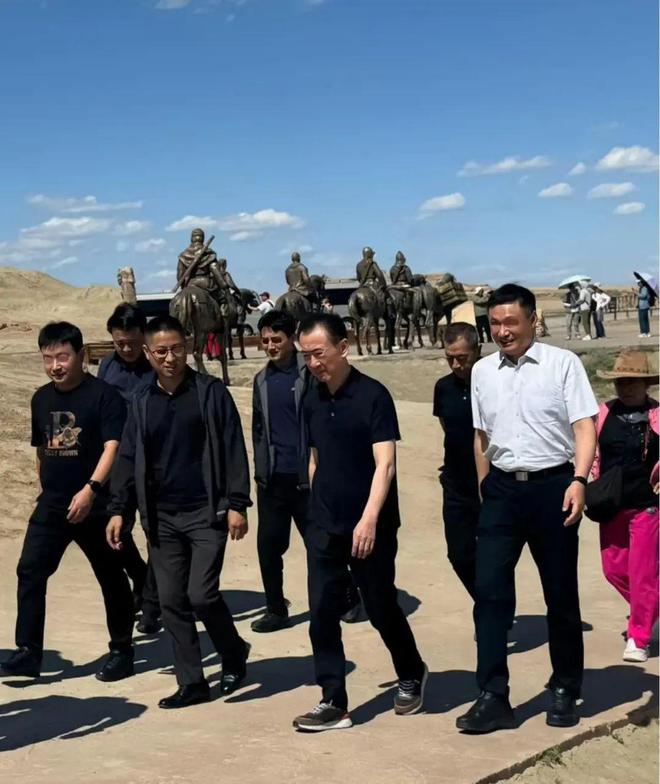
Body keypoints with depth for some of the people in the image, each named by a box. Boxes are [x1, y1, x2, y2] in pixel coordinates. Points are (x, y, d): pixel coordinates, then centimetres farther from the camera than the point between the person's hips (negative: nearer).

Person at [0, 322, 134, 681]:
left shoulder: (103, 394, -11)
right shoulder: (41, 398, 10)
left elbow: (113, 447, -18)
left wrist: (90, 490, -28)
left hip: (94, 505, -5)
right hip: (51, 505, 6)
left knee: (111, 578, 7)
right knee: (29, 572, -2)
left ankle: (122, 651, 20)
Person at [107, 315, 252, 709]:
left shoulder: (210, 391, -5)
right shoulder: (142, 401, 8)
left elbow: (232, 449, -6)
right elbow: (129, 458, 11)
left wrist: (237, 503, -11)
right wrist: (119, 509, 5)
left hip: (206, 512, -4)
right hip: (162, 517, 5)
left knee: (202, 594, -11)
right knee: (172, 601, 5)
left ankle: (235, 653, 17)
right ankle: (191, 682, 16)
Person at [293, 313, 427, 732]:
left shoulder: (373, 395, -12)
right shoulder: (313, 400, 6)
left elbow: (385, 464, -18)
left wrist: (369, 518, -27)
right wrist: (320, 507, 13)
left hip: (369, 526, -5)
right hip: (324, 527, 5)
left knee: (382, 609, 8)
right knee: (323, 613, 1)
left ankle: (413, 676, 33)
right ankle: (334, 703, 10)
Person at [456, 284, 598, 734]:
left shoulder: (562, 364, -4)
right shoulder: (483, 372, 9)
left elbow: (585, 426, -8)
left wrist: (579, 481, -20)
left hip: (552, 486, -3)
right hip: (502, 489, 3)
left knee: (561, 594, 8)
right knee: (489, 590, -5)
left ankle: (565, 693, 23)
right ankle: (493, 697, 0)